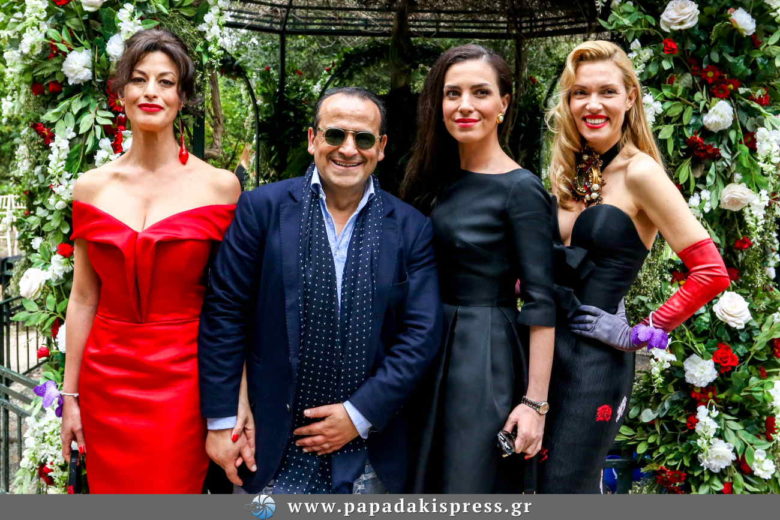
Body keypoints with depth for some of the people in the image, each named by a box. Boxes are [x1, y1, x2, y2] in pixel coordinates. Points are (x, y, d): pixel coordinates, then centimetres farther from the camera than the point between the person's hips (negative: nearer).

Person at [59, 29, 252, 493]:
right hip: (107, 379, 3)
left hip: (184, 379, -2)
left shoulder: (219, 185, -4)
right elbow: (83, 298, 6)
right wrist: (71, 396, 6)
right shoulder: (92, 187, 3)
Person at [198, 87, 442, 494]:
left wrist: (361, 414, -8)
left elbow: (422, 333, -2)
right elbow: (224, 314, -3)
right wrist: (221, 421, -5)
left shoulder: (411, 228, 0)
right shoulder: (263, 209, -4)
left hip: (367, 442, 2)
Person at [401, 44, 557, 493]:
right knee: (426, 479, 18)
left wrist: (535, 402, -17)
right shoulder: (440, 178, 7)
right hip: (431, 353, 7)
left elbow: (541, 303, -14)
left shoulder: (521, 189, -13)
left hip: (486, 359, -7)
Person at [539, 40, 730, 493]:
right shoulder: (574, 172, 10)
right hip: (551, 346, 7)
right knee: (562, 484, 17)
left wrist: (642, 335, -13)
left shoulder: (638, 172, -12)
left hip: (597, 358, -7)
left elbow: (711, 272, -18)